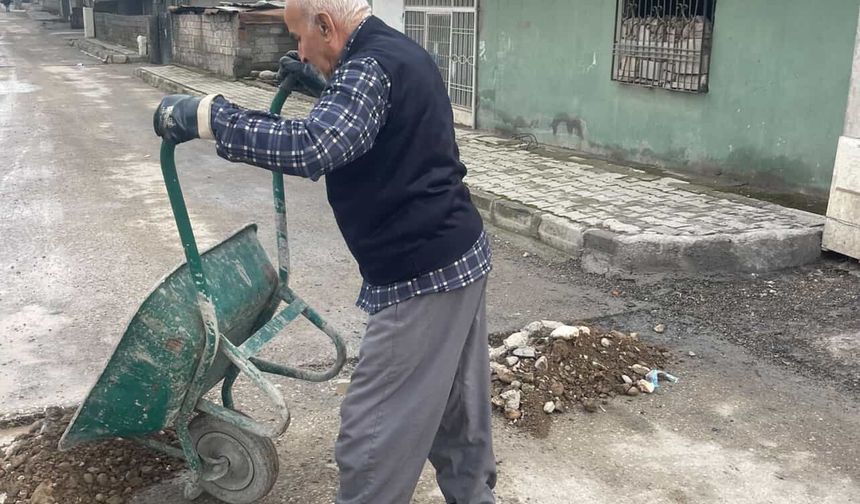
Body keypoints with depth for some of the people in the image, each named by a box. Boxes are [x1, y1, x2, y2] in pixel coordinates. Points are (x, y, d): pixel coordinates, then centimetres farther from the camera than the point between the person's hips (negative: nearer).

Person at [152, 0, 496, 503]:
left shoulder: (370, 67, -19)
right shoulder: (400, 52, 13)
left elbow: (309, 148, -35)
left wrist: (205, 114, -28)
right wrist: (323, 80, 27)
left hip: (422, 277, -10)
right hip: (462, 254, 10)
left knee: (372, 431, 0)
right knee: (458, 406, 24)